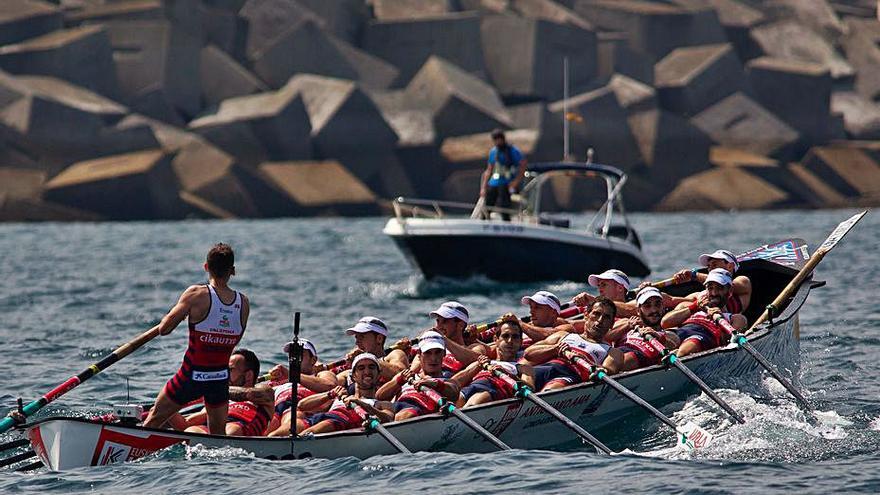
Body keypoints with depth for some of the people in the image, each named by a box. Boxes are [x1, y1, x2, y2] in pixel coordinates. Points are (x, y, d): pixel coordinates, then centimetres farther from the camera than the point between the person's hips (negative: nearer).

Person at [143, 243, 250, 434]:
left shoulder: (196, 295, -16)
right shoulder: (243, 303, -4)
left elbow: (163, 329, -11)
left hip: (192, 376, -3)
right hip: (221, 380, 3)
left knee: (154, 419, 14)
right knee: (218, 436, 21)